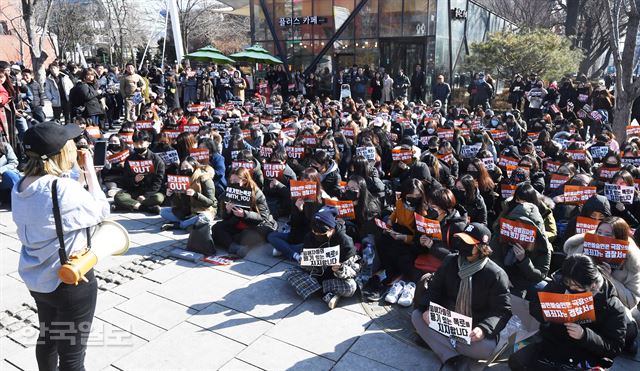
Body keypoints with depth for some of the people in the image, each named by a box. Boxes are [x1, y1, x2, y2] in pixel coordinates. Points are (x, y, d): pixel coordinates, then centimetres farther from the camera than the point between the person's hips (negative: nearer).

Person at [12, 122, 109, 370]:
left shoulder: (21, 187, -2)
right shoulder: (64, 188, -28)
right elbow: (101, 212, -12)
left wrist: (80, 176, 1)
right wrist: (89, 171, -9)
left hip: (38, 279, 8)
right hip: (70, 281, -8)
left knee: (47, 339, 28)